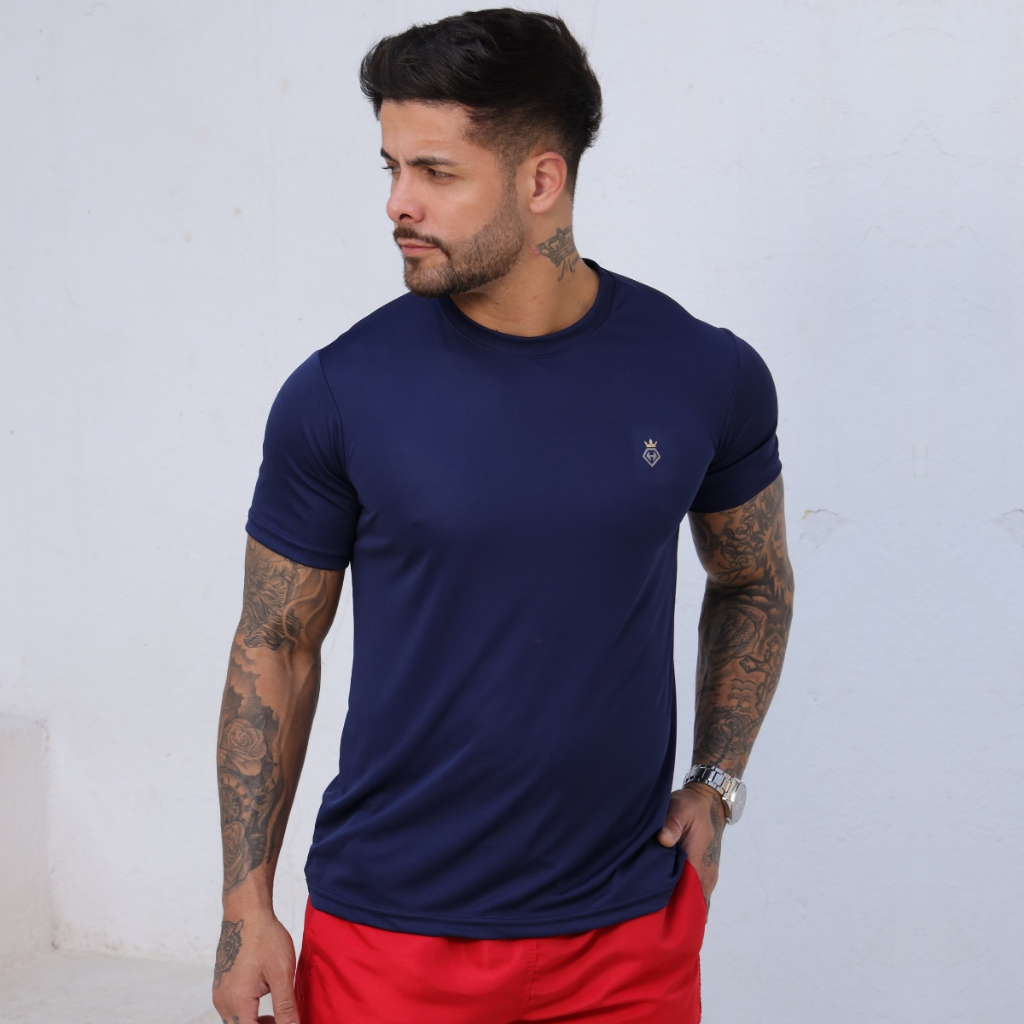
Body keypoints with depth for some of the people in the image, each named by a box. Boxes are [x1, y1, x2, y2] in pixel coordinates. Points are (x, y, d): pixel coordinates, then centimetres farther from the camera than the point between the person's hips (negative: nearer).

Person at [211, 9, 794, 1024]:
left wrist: (715, 784, 1)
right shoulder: (338, 394, -9)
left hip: (628, 935, 1)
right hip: (387, 933, -1)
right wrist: (246, 909, -2)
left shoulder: (706, 377, -5)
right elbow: (276, 647, 0)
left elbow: (753, 584, 13)